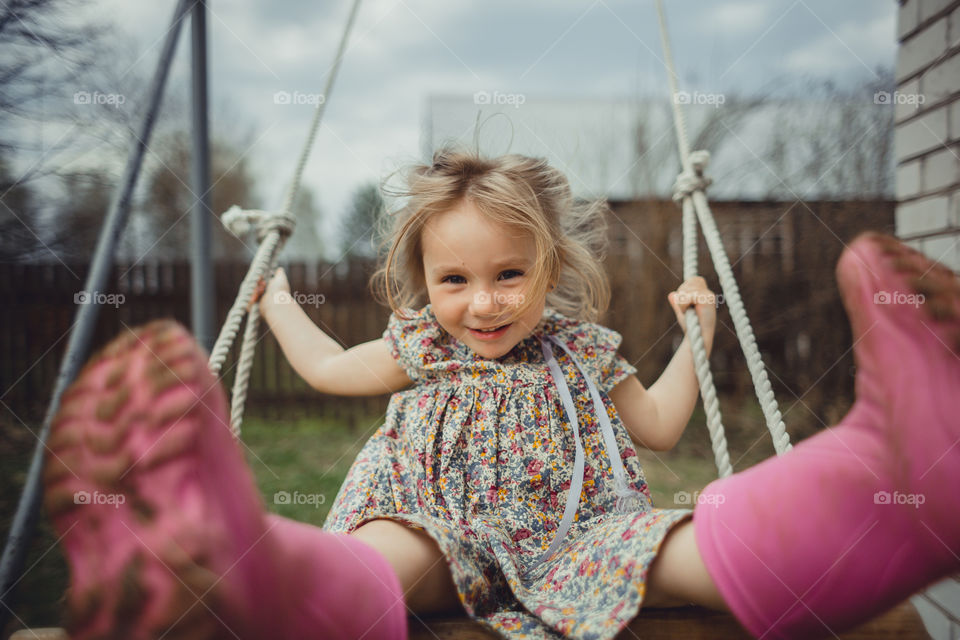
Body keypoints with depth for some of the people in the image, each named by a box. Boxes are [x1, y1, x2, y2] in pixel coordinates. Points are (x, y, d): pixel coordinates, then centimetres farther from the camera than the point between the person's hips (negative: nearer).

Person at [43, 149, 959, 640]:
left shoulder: (579, 353, 16)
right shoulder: (418, 348, 15)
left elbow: (658, 425, 27)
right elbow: (328, 368, 31)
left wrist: (697, 332, 21)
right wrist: (273, 294, 41)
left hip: (570, 536, 1)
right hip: (441, 530, 0)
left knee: (675, 545, -32)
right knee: (386, 552, -38)